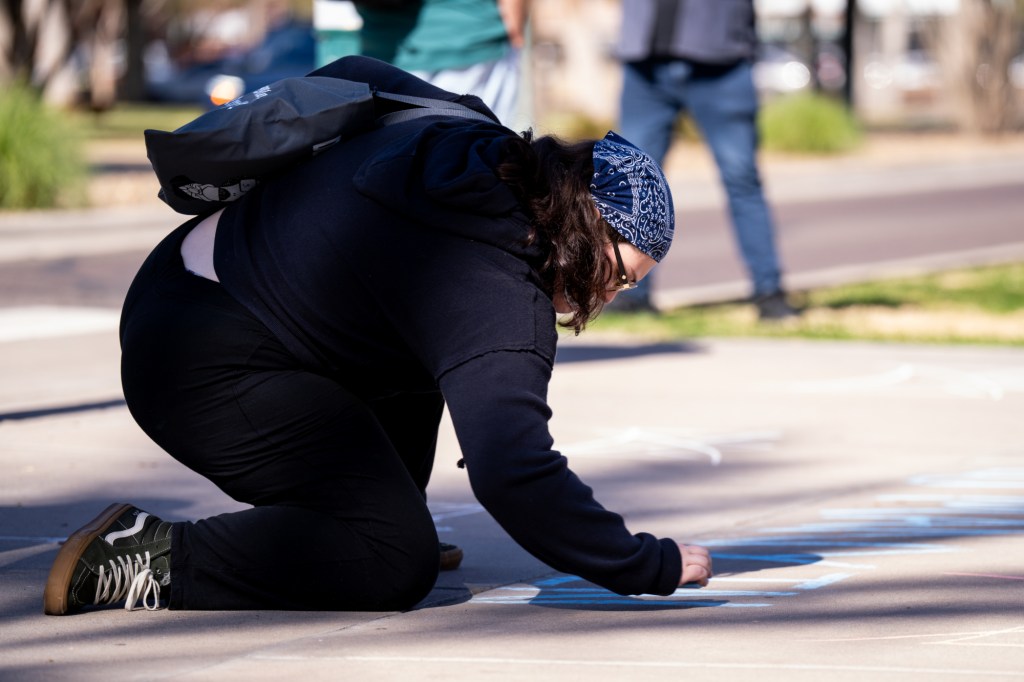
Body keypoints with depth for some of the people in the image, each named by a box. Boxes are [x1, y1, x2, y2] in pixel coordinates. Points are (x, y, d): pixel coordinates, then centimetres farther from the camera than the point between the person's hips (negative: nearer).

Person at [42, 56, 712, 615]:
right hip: (207, 370, -11)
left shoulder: (475, 137, 4)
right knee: (398, 566, -17)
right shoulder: (500, 300, -23)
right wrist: (651, 567, -25)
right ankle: (152, 558, -13)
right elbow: (513, 476, -33)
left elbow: (349, 76, 21)